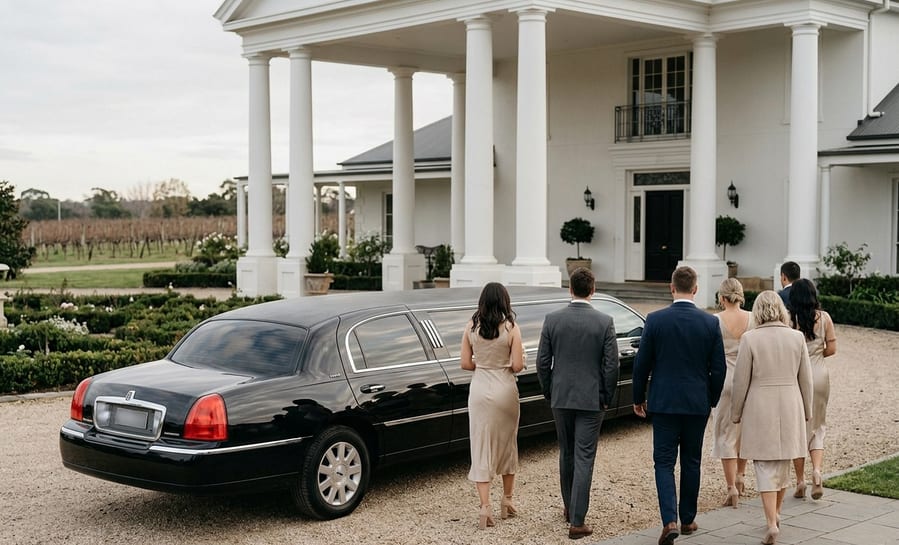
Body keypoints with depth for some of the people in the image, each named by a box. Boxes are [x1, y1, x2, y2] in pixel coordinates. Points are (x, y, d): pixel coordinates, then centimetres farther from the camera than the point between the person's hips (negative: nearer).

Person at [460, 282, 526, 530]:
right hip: (505, 390, -1)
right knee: (507, 445, 17)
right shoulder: (511, 328, -9)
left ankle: (485, 506, -2)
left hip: (479, 390, 1)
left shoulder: (471, 327, -3)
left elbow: (466, 363, -1)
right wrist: (520, 353, 10)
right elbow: (517, 366, -10)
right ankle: (506, 500, 28)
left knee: (481, 447, 4)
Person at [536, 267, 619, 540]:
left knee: (566, 454, 19)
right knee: (584, 459, -1)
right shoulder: (605, 322, -9)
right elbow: (611, 365, -8)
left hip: (561, 397, 2)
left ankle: (570, 508, 32)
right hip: (591, 400, -2)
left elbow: (542, 362, -1)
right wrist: (607, 398, 5)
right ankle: (577, 522, -3)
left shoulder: (553, 319, -4)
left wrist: (548, 393, 13)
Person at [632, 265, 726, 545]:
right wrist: (711, 401, 14)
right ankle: (688, 520, 25)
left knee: (664, 462, 3)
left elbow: (642, 364, -4)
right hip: (697, 404, 2)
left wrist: (638, 398, 9)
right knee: (691, 462, 15)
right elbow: (719, 368, -1)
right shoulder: (710, 322, -5)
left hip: (663, 403, -2)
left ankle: (670, 521, -12)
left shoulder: (655, 320, -9)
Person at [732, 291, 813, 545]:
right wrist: (806, 410, 16)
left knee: (765, 467, 1)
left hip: (760, 408, -3)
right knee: (783, 462, 18)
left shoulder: (750, 338, -10)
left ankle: (772, 524, -8)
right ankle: (776, 514, 33)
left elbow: (741, 381, -7)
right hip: (790, 406, 3)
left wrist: (736, 413, 4)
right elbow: (805, 379, 4)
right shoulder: (797, 337, -1)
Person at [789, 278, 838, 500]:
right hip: (819, 376, 2)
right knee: (817, 427, 14)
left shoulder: (788, 319, -9)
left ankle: (800, 481, 12)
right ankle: (817, 470, -9)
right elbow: (831, 348, 1)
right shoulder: (824, 317, -1)